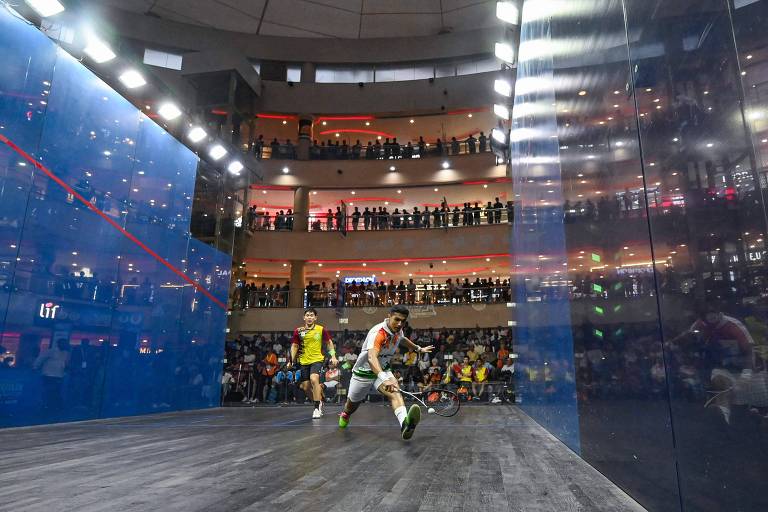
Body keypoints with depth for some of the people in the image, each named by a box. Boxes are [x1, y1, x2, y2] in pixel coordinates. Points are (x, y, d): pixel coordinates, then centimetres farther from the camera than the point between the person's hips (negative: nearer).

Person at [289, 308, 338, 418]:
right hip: (303, 362, 4)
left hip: (317, 360, -4)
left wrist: (333, 356, 1)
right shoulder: (298, 331, 3)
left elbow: (329, 342, 9)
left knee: (314, 379, -26)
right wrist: (292, 361, 0)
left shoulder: (321, 329, -2)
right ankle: (319, 402, 33)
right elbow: (294, 346, 10)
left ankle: (317, 408, -14)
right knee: (305, 387, 5)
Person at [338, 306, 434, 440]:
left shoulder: (398, 331, -9)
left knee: (394, 392, -27)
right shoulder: (378, 332, -33)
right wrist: (383, 378, -65)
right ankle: (345, 415, 54)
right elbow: (371, 357, -51)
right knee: (352, 404, 16)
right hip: (364, 371, -4)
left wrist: (419, 349, 31)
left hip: (383, 370, 4)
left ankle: (405, 424, -53)